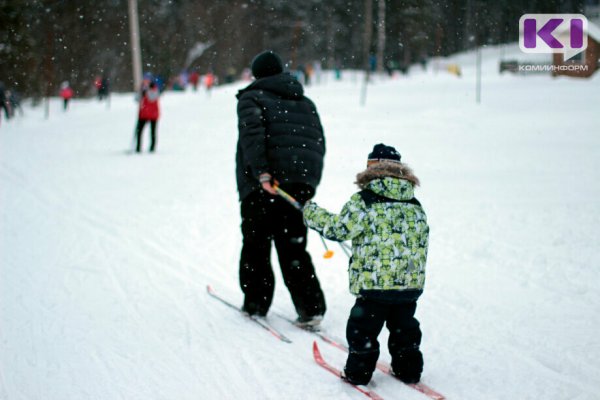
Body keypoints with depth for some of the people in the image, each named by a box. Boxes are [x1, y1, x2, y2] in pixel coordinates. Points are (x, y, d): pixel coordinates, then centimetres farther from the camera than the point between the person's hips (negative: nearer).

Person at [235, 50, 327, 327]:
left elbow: (252, 133, -15)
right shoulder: (305, 102, 22)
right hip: (302, 183, 5)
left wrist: (261, 171, -24)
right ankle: (310, 307, -3)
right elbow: (319, 142, 16)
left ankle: (256, 303, 15)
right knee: (293, 245, 7)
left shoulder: (252, 98, 4)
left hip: (263, 183, -5)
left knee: (256, 244, 9)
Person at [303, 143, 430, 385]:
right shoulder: (415, 206, 10)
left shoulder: (363, 201, -9)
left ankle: (358, 372, 12)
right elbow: (422, 243, 16)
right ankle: (408, 370, 24)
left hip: (374, 283, -5)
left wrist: (311, 213, 8)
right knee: (404, 326, 20)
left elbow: (337, 228, -8)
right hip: (411, 284, 5)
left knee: (363, 328, 8)